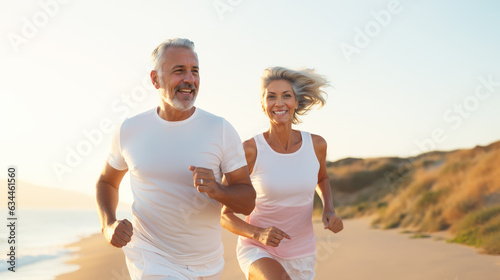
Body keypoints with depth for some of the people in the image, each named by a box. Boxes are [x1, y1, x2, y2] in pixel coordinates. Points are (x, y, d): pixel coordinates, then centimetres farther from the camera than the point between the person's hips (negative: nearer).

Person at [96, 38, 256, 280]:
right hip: (152, 259, -2)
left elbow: (248, 202, -7)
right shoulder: (130, 130, -4)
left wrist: (217, 190, -29)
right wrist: (109, 225, -8)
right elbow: (106, 182, 12)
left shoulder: (220, 130, -8)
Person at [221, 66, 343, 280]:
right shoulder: (248, 150, -17)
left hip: (301, 256, 4)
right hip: (258, 253, -4)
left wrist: (329, 211, -1)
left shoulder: (316, 144, -7)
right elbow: (224, 215, -9)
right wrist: (258, 234, -27)